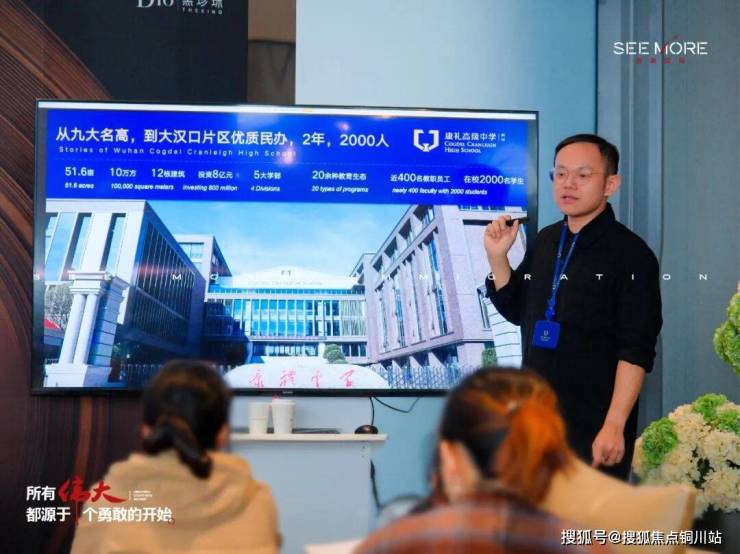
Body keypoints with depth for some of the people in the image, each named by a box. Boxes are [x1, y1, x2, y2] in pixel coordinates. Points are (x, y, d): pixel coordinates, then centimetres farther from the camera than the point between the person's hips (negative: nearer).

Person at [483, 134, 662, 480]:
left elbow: (636, 350, -16)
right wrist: (497, 257, 3)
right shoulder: (544, 241, 9)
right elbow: (517, 311, 18)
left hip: (594, 425, -7)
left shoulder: (630, 254, -11)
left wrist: (614, 425, -21)